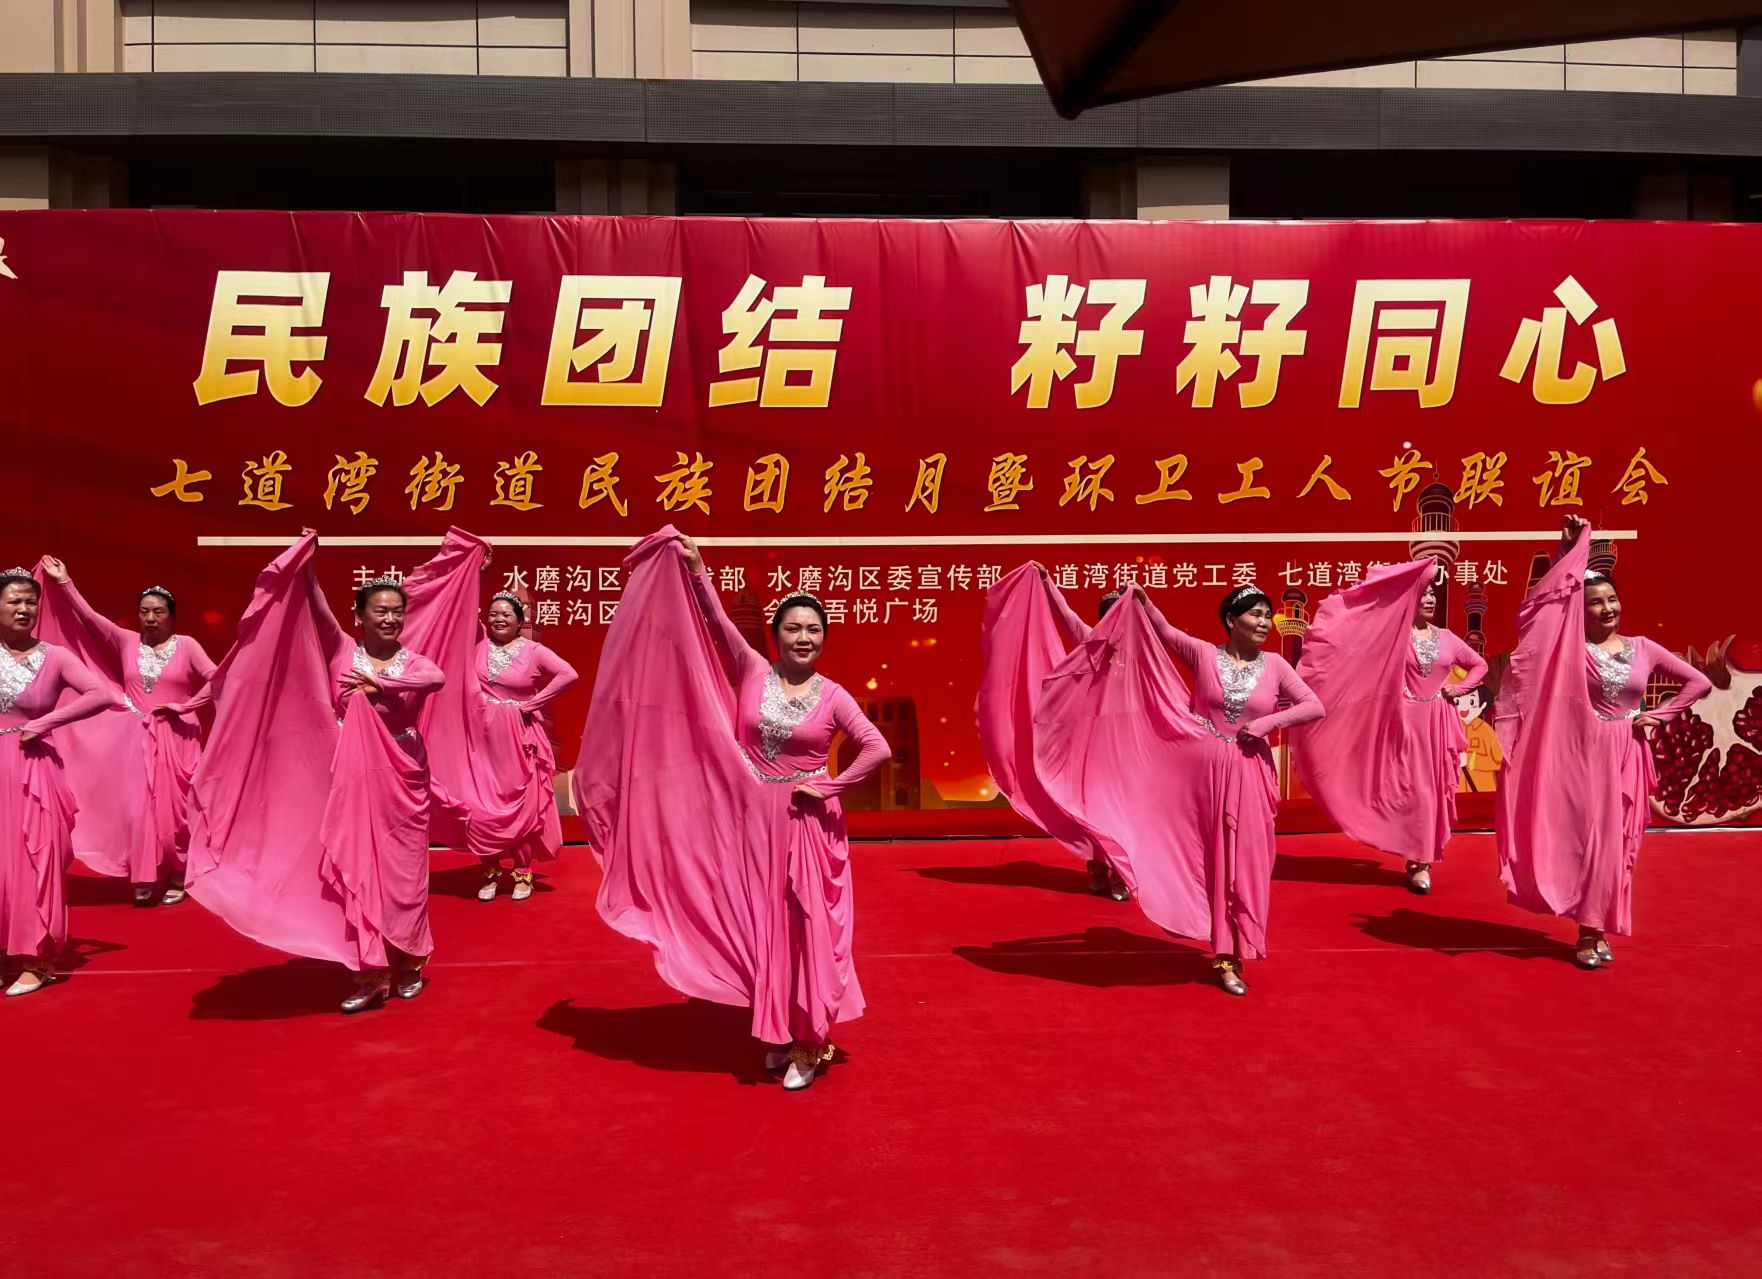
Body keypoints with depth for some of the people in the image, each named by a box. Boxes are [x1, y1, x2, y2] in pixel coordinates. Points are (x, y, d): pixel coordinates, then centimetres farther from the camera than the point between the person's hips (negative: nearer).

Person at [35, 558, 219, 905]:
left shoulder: (186, 645, -2)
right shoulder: (127, 642, 6)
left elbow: (216, 679, -9)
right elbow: (90, 617, 2)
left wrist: (185, 706, -12)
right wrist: (64, 583, -2)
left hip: (176, 737, -2)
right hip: (138, 737, 3)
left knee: (174, 805, 0)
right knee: (138, 805, -1)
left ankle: (176, 878, 8)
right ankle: (144, 880, 4)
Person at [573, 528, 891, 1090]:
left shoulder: (832, 696, -5)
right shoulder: (753, 673, -1)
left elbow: (878, 749, -9)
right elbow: (718, 622, -10)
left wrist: (832, 786, -11)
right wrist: (696, 571, -17)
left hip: (809, 824, -2)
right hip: (755, 820, 2)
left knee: (809, 928, 1)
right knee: (764, 926, 10)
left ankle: (810, 1042, 11)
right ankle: (781, 1032, 24)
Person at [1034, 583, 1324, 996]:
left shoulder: (1274, 665, 1)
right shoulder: (1203, 653, -1)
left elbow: (1315, 707, -1)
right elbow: (1165, 632, 5)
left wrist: (1267, 722, -10)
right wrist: (1143, 602, -11)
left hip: (1248, 774, 1)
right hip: (1203, 767, -1)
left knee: (1245, 862, 3)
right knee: (1211, 858, 7)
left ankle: (1230, 955, 14)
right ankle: (1226, 953, 18)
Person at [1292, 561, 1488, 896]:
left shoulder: (1446, 638, 9)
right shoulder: (1396, 633, -1)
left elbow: (1479, 665, 19)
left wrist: (1459, 687, 2)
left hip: (1438, 722, 3)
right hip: (1406, 719, -3)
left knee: (1435, 788, 3)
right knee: (1411, 788, -4)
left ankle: (1422, 860, 10)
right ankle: (1419, 861, 4)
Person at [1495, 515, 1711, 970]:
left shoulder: (1643, 647, 4)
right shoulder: (1573, 645, -3)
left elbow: (1699, 681, 10)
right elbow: (1546, 600, -16)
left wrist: (1659, 715, 1)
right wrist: (1570, 548, -20)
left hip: (1625, 755, 2)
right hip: (1584, 752, -2)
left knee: (1616, 840, 5)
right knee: (1584, 836, 0)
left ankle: (1599, 928, 13)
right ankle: (1590, 931, 8)